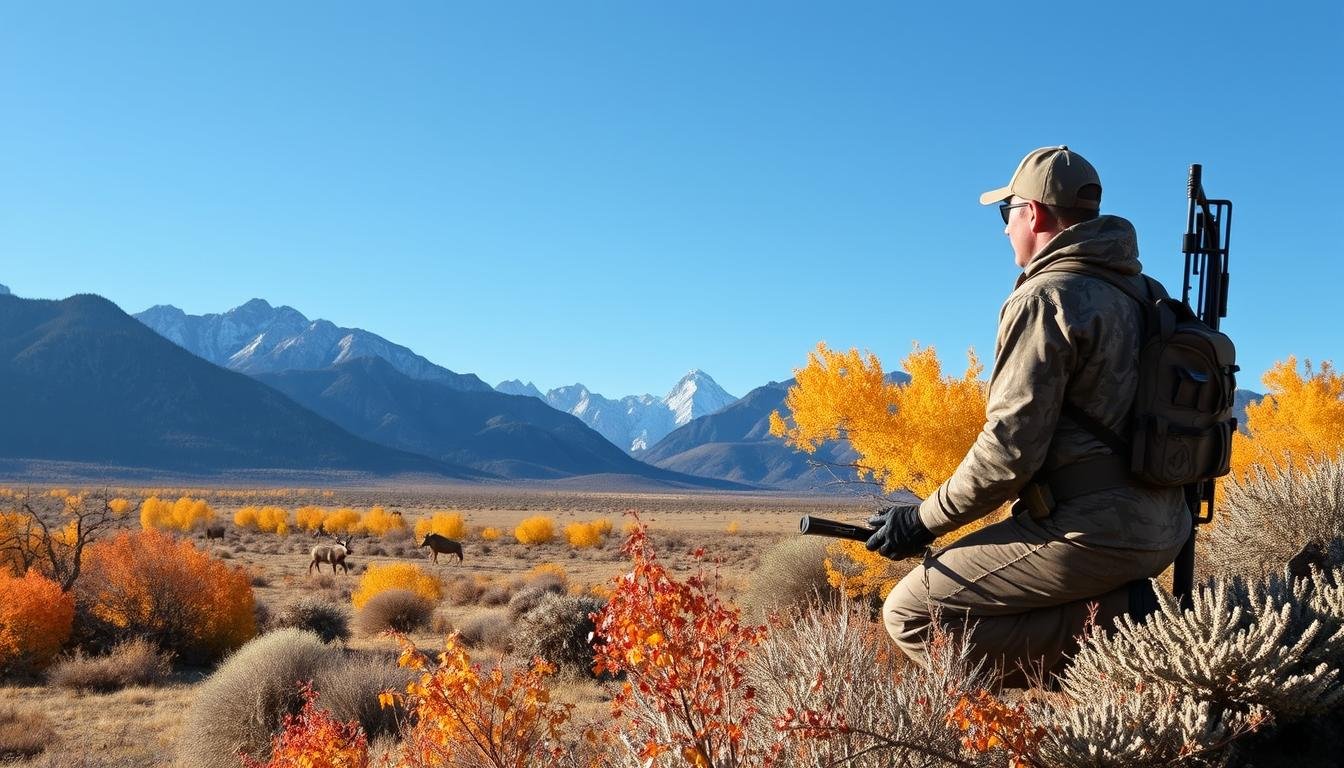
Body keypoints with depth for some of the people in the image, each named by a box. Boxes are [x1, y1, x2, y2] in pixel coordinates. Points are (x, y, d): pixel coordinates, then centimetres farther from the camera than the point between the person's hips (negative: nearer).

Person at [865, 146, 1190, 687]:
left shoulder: (1046, 298, -13)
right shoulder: (1143, 291, 15)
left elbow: (1010, 449, -19)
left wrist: (923, 521, -8)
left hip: (1090, 529, -10)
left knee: (910, 615, -5)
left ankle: (1102, 625, -11)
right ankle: (1118, 608, 6)